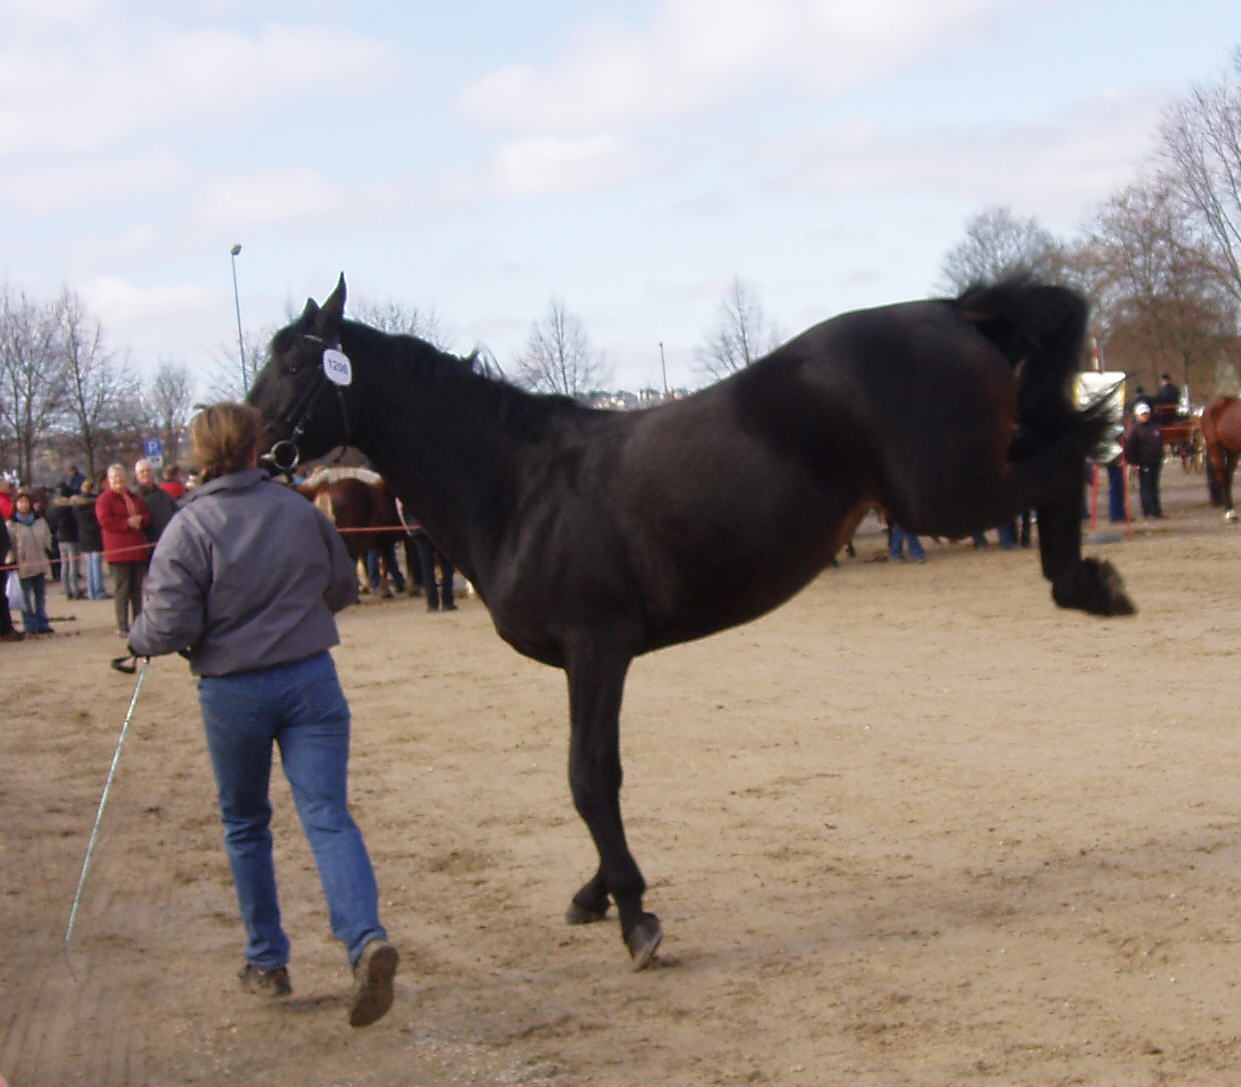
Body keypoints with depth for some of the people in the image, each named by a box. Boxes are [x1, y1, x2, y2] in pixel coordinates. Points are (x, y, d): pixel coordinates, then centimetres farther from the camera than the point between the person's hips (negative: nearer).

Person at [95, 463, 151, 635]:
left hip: (138, 550, 6)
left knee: (137, 589, 11)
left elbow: (147, 516, 16)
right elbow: (105, 520, -15)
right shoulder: (105, 499, -2)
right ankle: (122, 627, -4)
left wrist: (140, 520, -7)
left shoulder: (135, 498, 19)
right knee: (122, 590, -6)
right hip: (119, 551, -6)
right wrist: (128, 523, -14)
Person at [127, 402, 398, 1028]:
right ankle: (366, 939, -26)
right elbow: (343, 589, 13)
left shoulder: (189, 528, -11)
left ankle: (267, 963, 23)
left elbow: (171, 625, -15)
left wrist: (138, 640, 7)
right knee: (329, 817, -4)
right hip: (311, 681, 2)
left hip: (232, 691, -2)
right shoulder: (302, 512, 1)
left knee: (244, 825, 16)